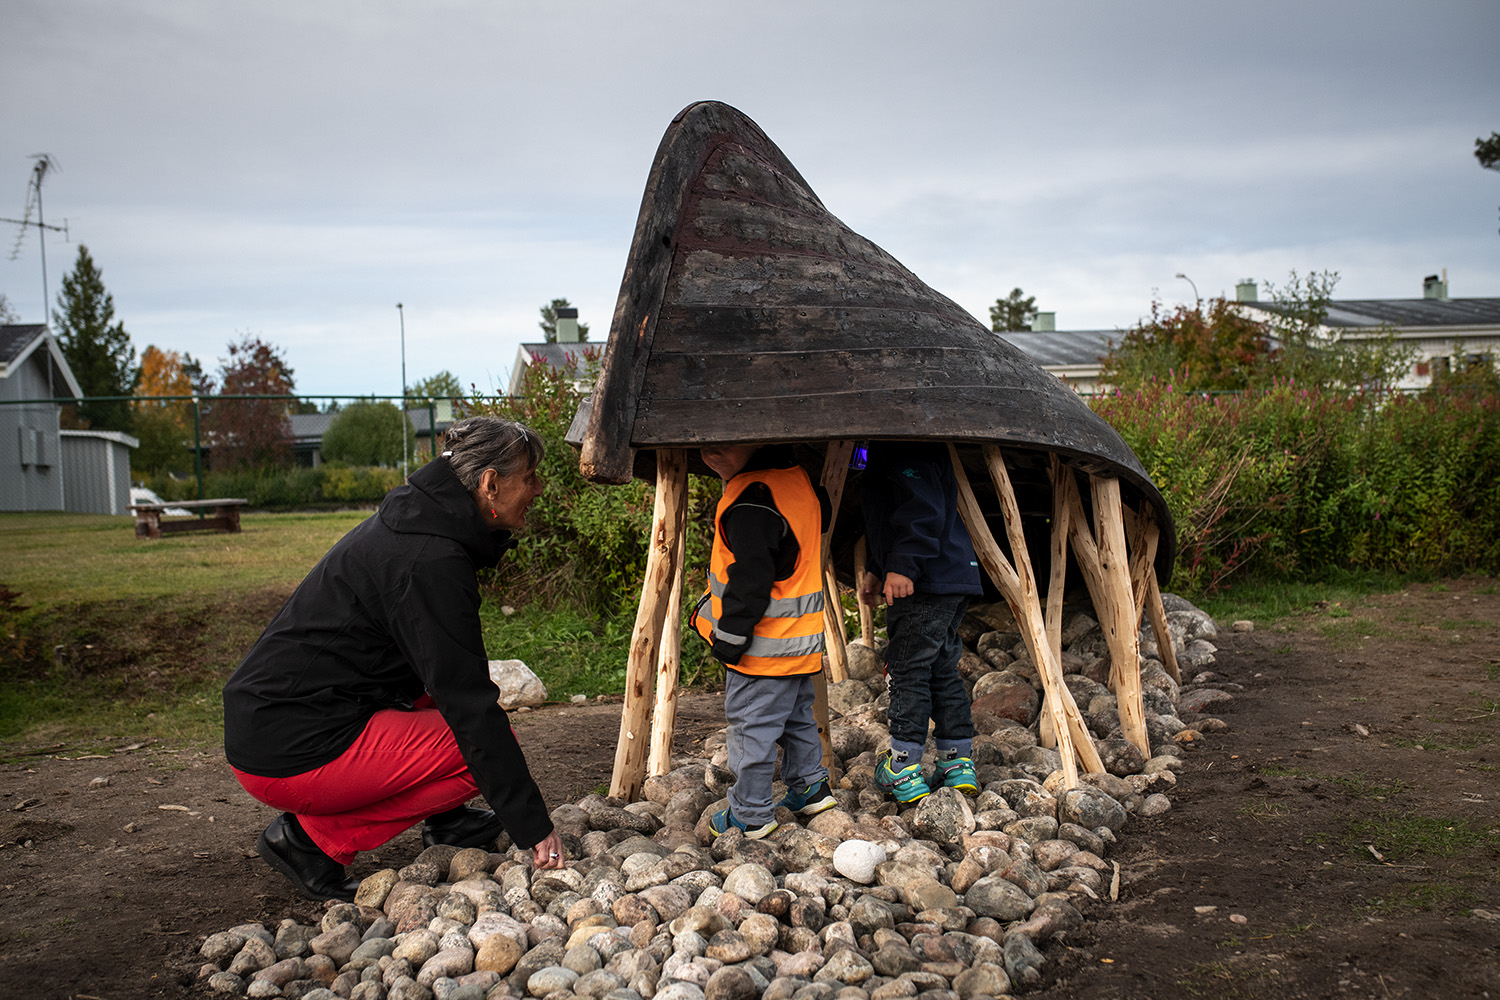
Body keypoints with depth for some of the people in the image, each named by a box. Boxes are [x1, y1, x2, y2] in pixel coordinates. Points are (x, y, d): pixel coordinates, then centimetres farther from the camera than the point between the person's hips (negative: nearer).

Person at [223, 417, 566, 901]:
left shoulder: (409, 525, 9)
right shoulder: (431, 563, -21)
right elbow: (470, 706, -20)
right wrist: (533, 826, -15)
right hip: (293, 754, -10)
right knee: (485, 741, -11)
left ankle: (445, 819, 19)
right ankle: (313, 837, -6)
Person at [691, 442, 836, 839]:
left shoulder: (750, 501, -24)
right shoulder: (799, 480, 6)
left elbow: (750, 580, -26)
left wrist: (729, 639, -15)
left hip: (765, 647, -9)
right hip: (802, 639, 9)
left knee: (750, 727, 3)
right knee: (796, 717, 23)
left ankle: (750, 815, 13)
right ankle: (811, 788, 34)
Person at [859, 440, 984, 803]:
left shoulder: (908, 453, -12)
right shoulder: (888, 452, 23)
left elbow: (925, 512, -24)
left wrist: (902, 566, -26)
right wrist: (875, 569, 28)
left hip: (925, 583, -11)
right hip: (952, 581, 11)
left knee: (907, 670, -6)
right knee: (943, 669, 12)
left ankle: (903, 770, -1)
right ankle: (959, 765, 17)